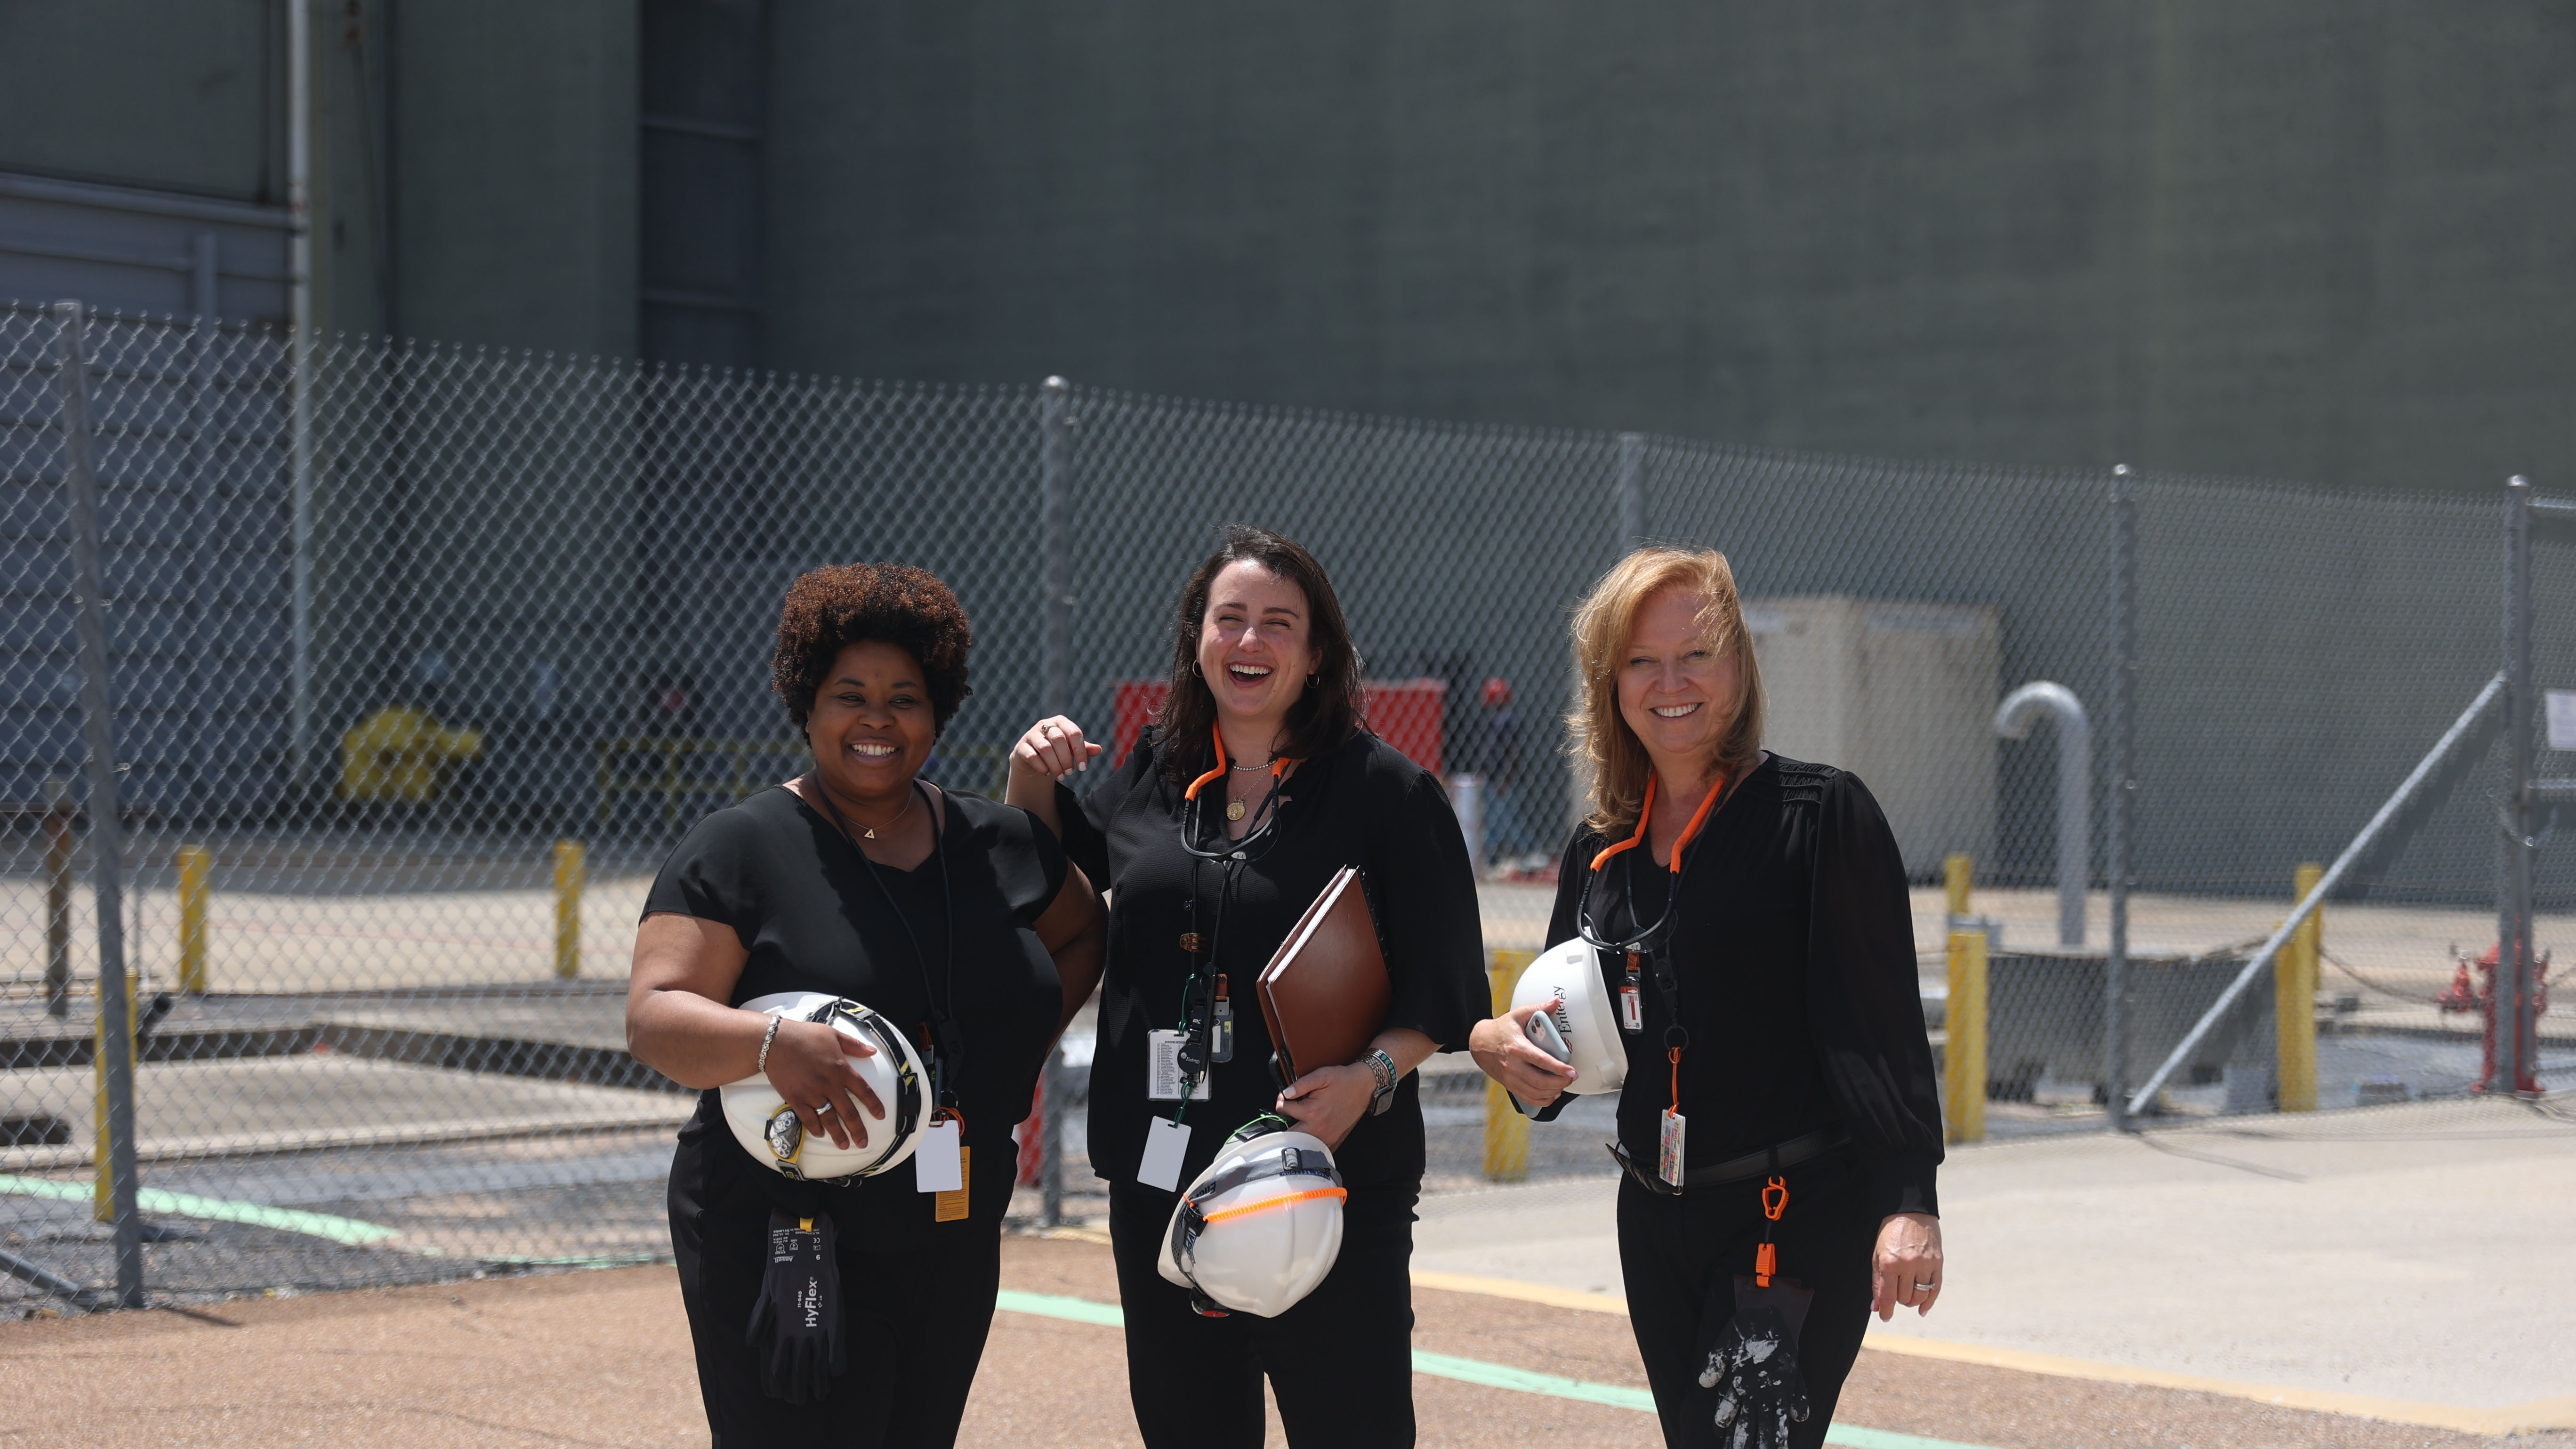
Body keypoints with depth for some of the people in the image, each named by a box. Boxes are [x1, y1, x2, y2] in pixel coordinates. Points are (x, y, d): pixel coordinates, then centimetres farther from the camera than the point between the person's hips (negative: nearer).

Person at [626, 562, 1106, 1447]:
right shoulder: (742, 851, -6)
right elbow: (654, 1018, -15)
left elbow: (1080, 934, 28)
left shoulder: (1000, 845, 9)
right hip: (785, 1260, -5)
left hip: (954, 1252, 5)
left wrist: (1021, 1048, 11)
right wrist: (770, 1042, -35)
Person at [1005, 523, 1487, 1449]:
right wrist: (1031, 777, 10)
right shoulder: (1153, 776, 10)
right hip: (1159, 1182, 5)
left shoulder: (1387, 791, -3)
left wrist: (1374, 1076, -22)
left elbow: (1442, 989, -5)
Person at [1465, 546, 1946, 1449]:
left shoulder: (1822, 815, -7)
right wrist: (1495, 1043, -5)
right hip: (1657, 1222, 6)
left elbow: (1883, 1026, -12)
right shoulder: (1599, 851, 11)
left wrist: (1909, 1203, -21)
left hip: (1803, 1219, -6)